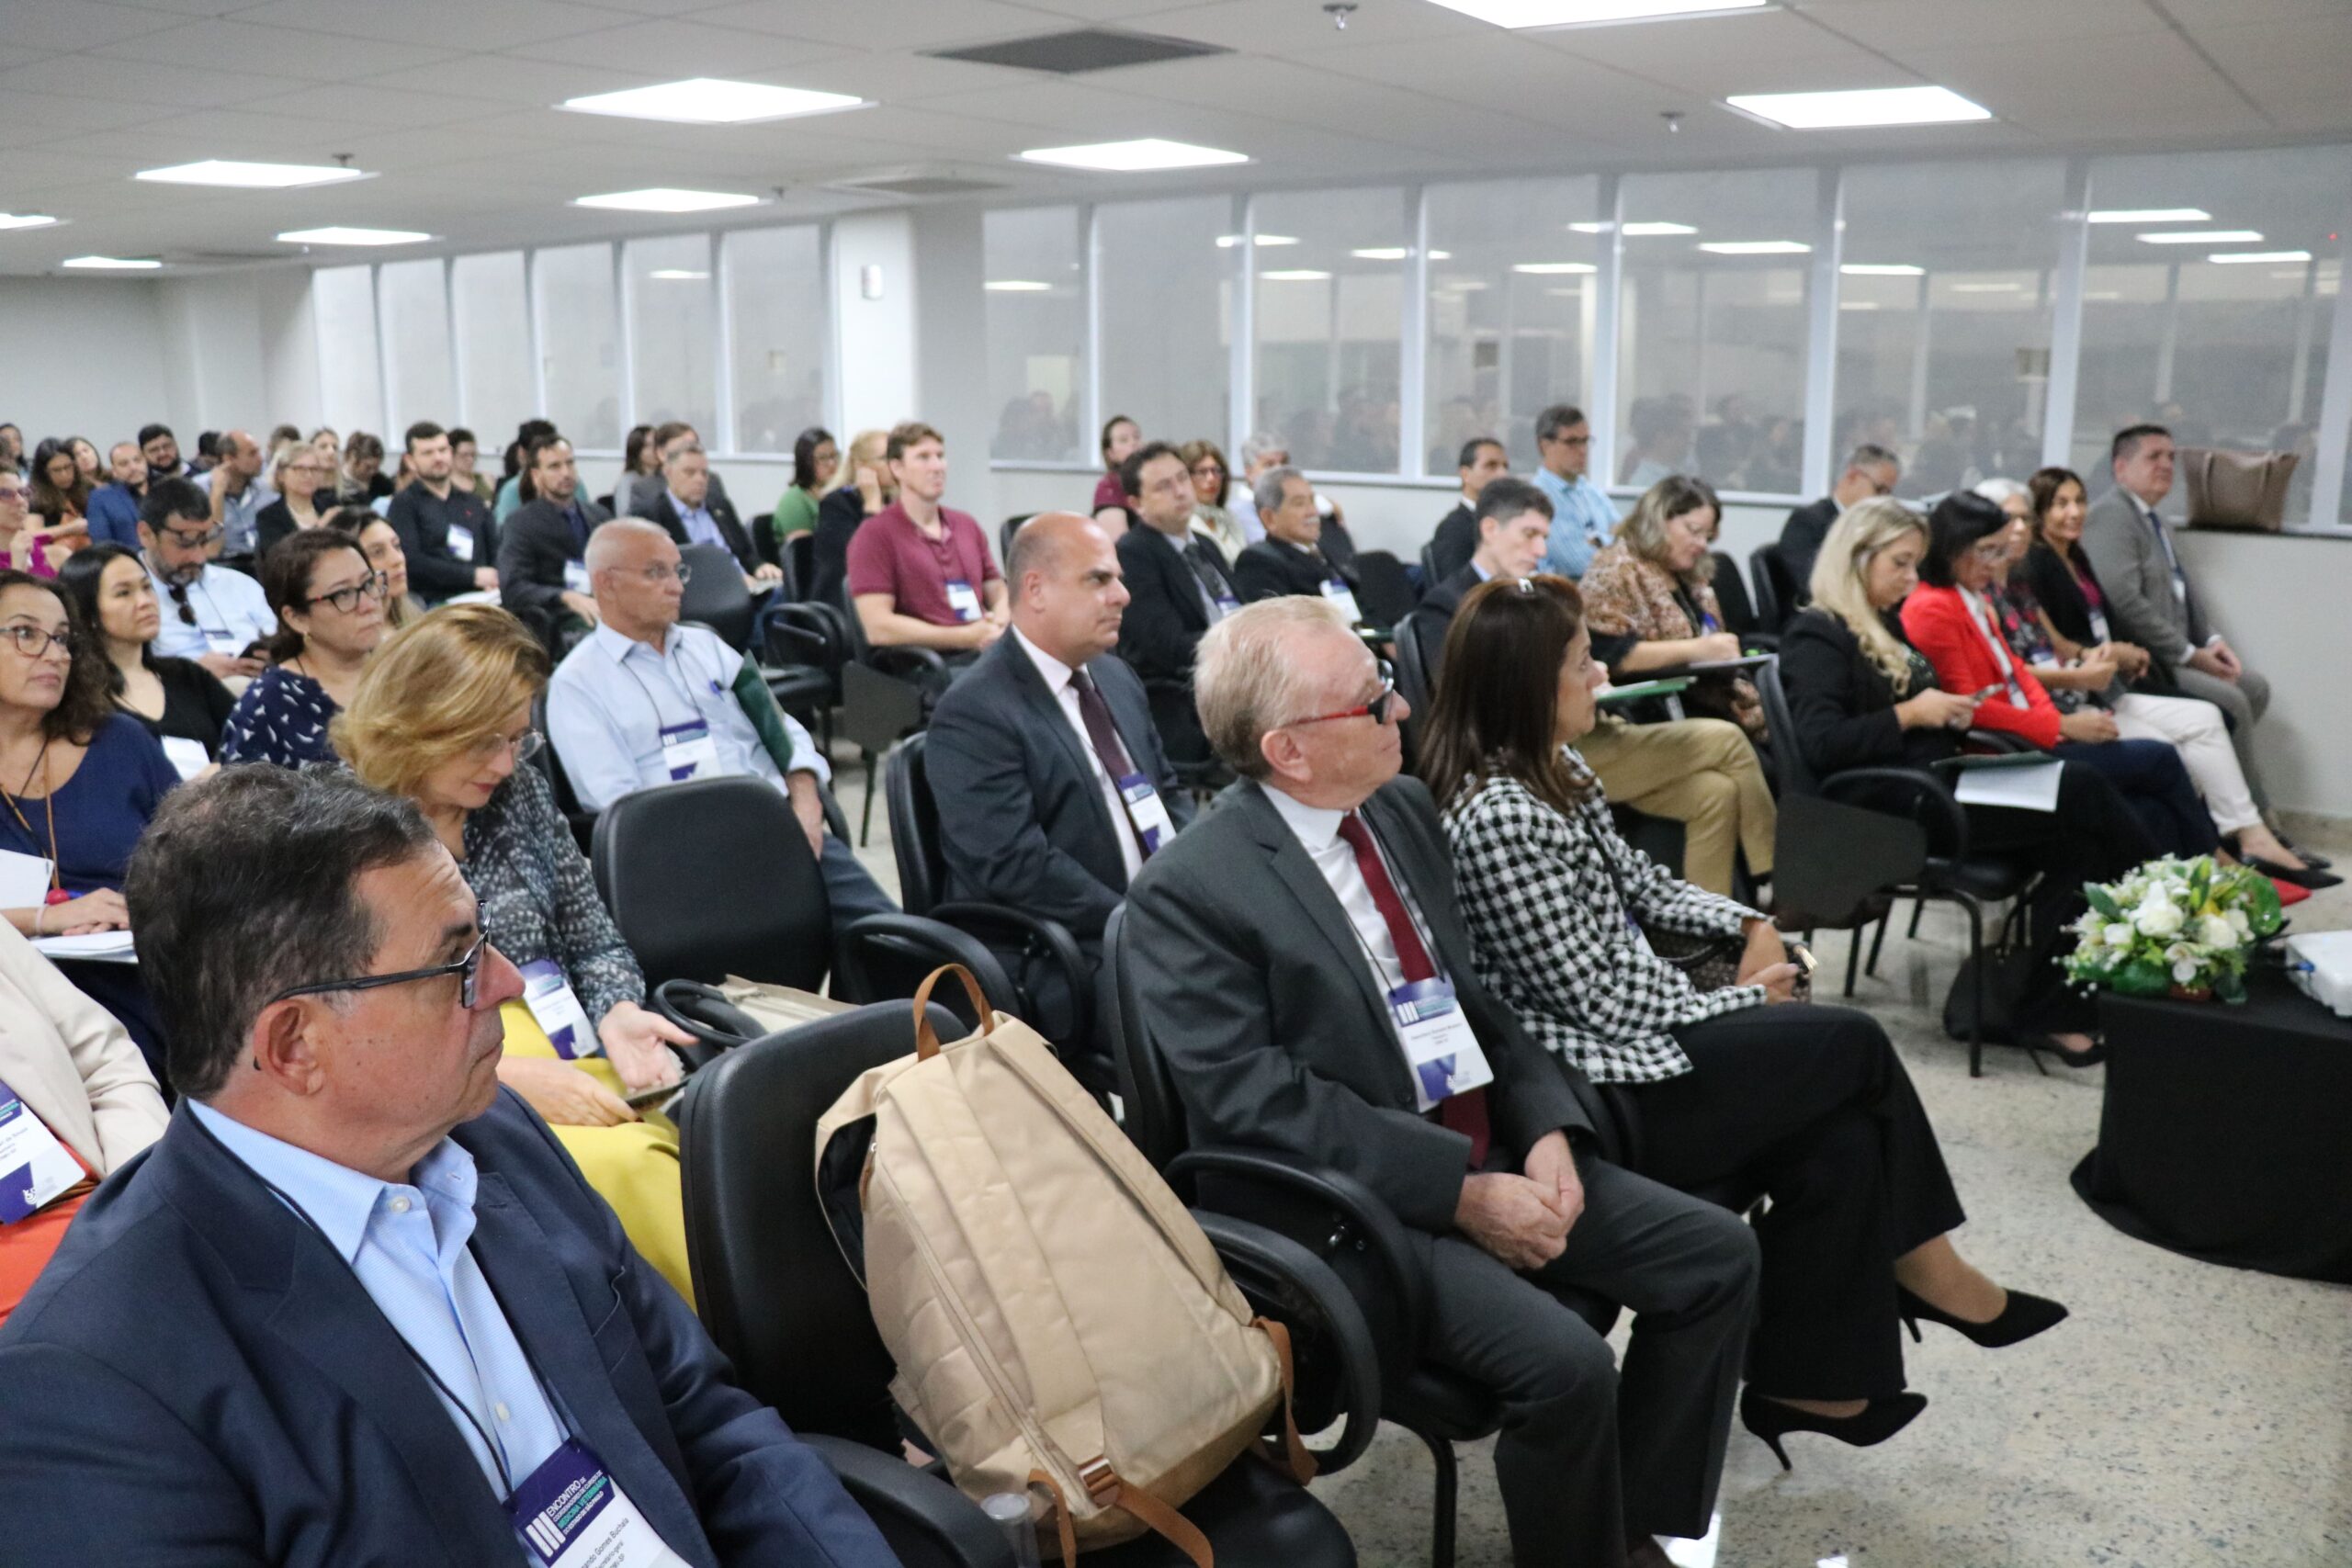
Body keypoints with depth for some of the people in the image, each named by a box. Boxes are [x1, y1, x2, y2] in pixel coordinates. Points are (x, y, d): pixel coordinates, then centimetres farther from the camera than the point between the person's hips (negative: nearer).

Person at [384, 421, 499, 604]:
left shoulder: (473, 502, 24)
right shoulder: (405, 504, 7)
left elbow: (497, 550, 15)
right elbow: (410, 562, -6)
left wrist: (494, 579, -9)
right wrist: (472, 576, -10)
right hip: (435, 602, -5)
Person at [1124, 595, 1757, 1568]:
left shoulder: (1404, 807, 6)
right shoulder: (1188, 890, -17)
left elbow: (1474, 995, 12)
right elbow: (1260, 1103, -20)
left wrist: (1547, 1128, -5)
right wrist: (1461, 1193, -21)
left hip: (1492, 1151, 8)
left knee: (1717, 1256, 1)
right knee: (1564, 1362, -25)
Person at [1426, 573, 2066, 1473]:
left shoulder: (1554, 770, 6)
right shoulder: (1500, 819, -24)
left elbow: (1638, 886, 17)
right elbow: (1597, 999, -20)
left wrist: (1745, 925, 0)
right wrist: (1742, 999, -7)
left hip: (1632, 1038, 9)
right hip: (1597, 1089, -9)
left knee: (1841, 1142, -5)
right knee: (1855, 1044, -2)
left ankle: (1804, 1382, 9)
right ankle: (1924, 1270, 19)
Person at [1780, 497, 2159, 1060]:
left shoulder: (1887, 626, 23)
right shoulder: (1816, 636, -4)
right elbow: (1819, 744, -18)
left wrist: (1949, 713, 9)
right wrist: (1911, 714, -15)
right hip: (1891, 809, -9)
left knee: (2077, 842, -18)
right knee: (2079, 788, -19)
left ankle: (2053, 1008, -20)